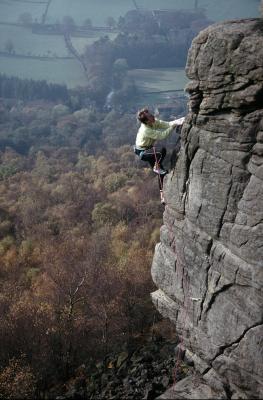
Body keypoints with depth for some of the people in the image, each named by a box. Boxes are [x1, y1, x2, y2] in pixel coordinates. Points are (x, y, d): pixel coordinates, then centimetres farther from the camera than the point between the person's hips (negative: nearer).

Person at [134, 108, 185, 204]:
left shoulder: (154, 122, -11)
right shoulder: (146, 130, -35)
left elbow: (166, 124, -15)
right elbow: (162, 135, -34)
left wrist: (178, 121, -33)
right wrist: (174, 126, -33)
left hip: (149, 150, 9)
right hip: (142, 152, -9)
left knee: (161, 172, 2)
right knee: (162, 151, -35)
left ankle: (162, 196, 11)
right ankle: (157, 168, -5)